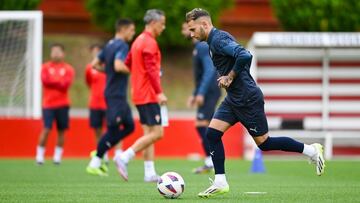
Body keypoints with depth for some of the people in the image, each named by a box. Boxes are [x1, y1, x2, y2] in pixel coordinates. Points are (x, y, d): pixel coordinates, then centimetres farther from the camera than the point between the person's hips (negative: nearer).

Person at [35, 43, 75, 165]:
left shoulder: (68, 69, 6)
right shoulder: (46, 67, 7)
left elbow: (66, 84, -7)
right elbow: (45, 80, -9)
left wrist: (52, 81, -7)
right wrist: (59, 82, -8)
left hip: (62, 104, 1)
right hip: (48, 104, -1)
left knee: (61, 131, 3)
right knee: (46, 129, -10)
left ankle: (57, 156, 13)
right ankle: (39, 156, -1)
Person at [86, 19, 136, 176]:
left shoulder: (109, 45, 14)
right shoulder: (122, 46, -14)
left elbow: (95, 65, 18)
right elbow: (118, 66, -28)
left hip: (113, 93, 10)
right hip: (117, 94, -10)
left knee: (129, 126, 14)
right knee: (113, 129, -5)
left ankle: (99, 153, 11)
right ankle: (94, 164, 1)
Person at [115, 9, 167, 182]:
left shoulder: (138, 41, 16)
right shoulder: (150, 43, -13)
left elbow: (127, 63, 22)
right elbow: (151, 69, -22)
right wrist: (159, 92, -25)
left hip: (139, 95, 10)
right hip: (148, 95, -10)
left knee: (149, 133, 9)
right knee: (156, 133, -11)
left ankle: (150, 173, 7)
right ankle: (124, 158, -15)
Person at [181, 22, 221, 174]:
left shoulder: (203, 47, -13)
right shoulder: (197, 48, 19)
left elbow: (209, 70, -22)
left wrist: (201, 93, -26)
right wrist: (194, 95, 25)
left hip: (210, 92, -10)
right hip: (206, 93, 10)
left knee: (201, 124, -13)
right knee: (204, 127, 9)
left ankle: (210, 161, -13)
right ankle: (210, 162, 11)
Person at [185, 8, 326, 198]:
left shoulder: (219, 39, -18)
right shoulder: (213, 41, 13)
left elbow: (245, 56, -33)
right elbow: (244, 57, 23)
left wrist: (230, 77, -20)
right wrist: (227, 77, 12)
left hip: (247, 99, -10)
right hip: (233, 99, 10)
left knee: (264, 143, -1)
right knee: (212, 133, 0)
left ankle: (311, 150, 12)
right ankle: (220, 183, 3)